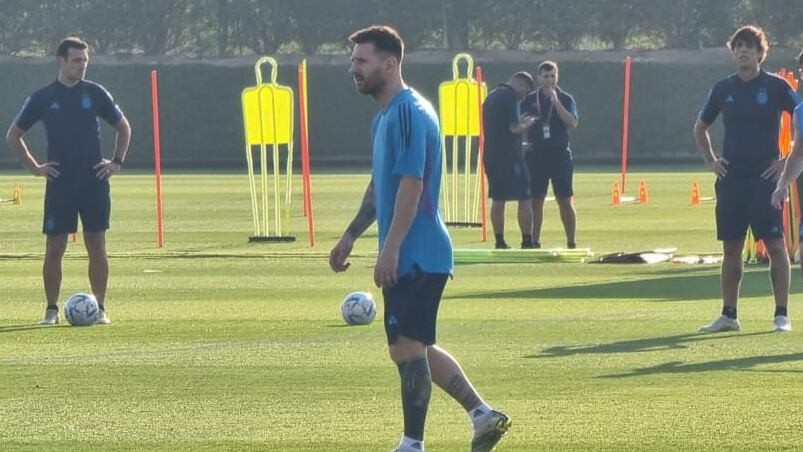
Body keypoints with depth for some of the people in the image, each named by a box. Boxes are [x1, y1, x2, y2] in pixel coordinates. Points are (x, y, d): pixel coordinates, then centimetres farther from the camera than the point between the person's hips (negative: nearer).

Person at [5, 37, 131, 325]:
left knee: (96, 245, 1)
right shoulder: (42, 98, 2)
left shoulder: (96, 94, 5)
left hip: (94, 182, 1)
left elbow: (123, 127, 16)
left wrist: (117, 162, 5)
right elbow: (13, 135, 11)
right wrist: (33, 167, 2)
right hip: (59, 184, 0)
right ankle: (52, 310, 6)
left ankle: (100, 308, 7)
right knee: (54, 247, -1)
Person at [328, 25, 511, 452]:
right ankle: (483, 415, 17)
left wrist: (390, 249, -25)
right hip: (409, 256, 10)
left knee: (408, 347, -7)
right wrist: (350, 237, 24)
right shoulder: (385, 116, 16)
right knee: (414, 348, 14)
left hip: (415, 255, -10)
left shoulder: (409, 113, -16)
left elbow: (411, 185, -22)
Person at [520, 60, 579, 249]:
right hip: (536, 156, 2)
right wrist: (521, 144, -1)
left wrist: (556, 102, -17)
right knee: (536, 200, 2)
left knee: (565, 201, -2)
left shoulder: (565, 99, 3)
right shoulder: (529, 100, 8)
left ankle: (571, 243, 2)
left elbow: (572, 123, -13)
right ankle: (535, 242, 7)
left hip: (560, 156, -2)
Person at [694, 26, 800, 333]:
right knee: (731, 247, 6)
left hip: (765, 178, -4)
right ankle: (729, 315, 12)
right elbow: (700, 127, 24)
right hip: (730, 179, 4)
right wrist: (710, 160, 11)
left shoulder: (776, 87, -2)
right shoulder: (723, 89, 10)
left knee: (775, 244, -6)